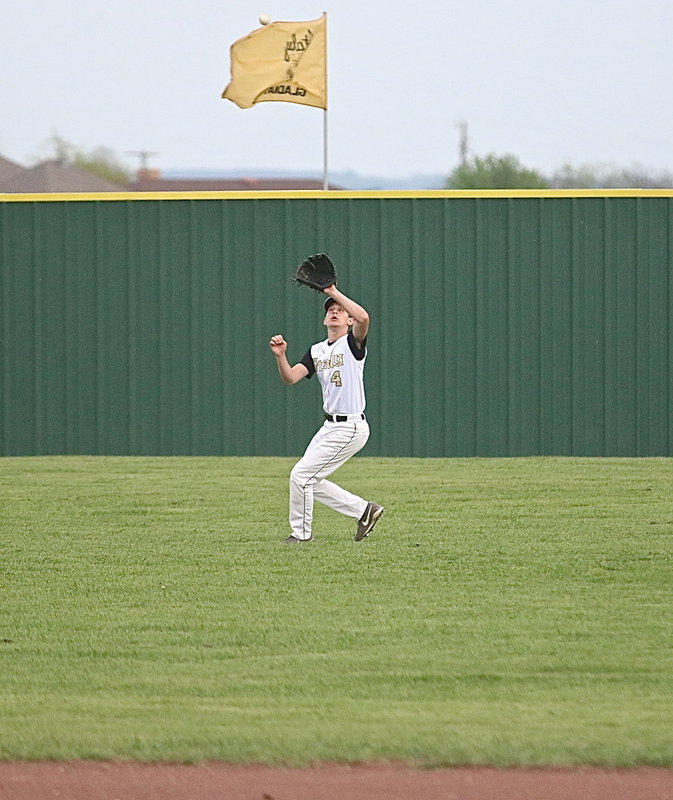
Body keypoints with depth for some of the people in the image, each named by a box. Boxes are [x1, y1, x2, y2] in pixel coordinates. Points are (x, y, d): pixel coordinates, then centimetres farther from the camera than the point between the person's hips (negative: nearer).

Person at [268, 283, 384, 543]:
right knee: (310, 481, 12)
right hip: (330, 426, 9)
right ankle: (364, 510, 21)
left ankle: (301, 533, 10)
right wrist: (280, 355, -17)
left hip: (350, 428, -9)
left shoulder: (353, 343, -7)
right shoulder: (317, 351, 14)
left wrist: (334, 293, -25)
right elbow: (290, 377, 2)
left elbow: (363, 318, -30)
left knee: (301, 475, -6)